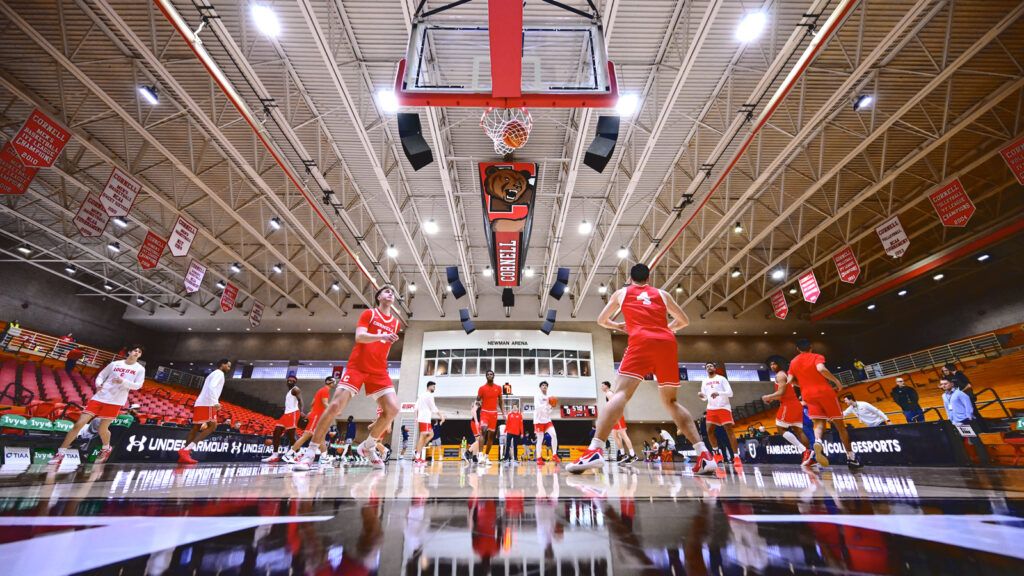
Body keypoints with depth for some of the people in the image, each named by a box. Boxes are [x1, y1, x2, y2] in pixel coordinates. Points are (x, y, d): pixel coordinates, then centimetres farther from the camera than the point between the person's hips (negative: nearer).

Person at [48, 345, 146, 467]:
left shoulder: (140, 369, 1)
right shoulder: (115, 364, 9)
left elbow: (138, 385, -5)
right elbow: (101, 375, 17)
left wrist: (123, 381, -20)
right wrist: (98, 384, -4)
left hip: (115, 402, -3)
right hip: (99, 397, 3)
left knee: (102, 429, 2)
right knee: (79, 424, -4)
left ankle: (106, 449, 30)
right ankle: (60, 453, 10)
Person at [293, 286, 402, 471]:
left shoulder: (395, 323, 15)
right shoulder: (369, 313, 3)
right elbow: (359, 336, -13)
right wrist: (381, 336, -26)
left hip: (379, 371, 4)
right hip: (357, 366, -4)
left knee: (393, 409, -12)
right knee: (336, 405, -13)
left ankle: (368, 447, 9)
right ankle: (310, 452, 5)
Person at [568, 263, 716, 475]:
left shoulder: (621, 293, 22)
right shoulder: (662, 294, 27)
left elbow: (601, 320, 30)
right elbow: (684, 321, 32)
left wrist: (618, 326, 49)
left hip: (641, 341, -3)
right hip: (667, 342, 4)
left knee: (620, 394, -14)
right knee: (670, 401, 17)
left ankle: (595, 450, -31)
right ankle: (704, 454, 8)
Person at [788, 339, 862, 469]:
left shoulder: (793, 362, 13)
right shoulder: (817, 357, 2)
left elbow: (790, 381, 7)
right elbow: (821, 369, -20)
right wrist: (837, 381, -8)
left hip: (808, 395, 2)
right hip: (825, 392, -2)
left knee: (819, 424, -2)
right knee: (839, 425, 10)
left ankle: (818, 442, -35)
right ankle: (851, 457, 16)